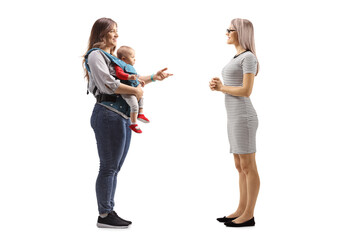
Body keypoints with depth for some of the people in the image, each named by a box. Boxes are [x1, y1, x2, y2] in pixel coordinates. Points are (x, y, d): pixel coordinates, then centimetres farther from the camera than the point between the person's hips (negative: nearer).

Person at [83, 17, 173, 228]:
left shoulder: (112, 57, 23)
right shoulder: (96, 55, -5)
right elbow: (108, 84, -17)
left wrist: (154, 77, 23)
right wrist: (136, 91, -10)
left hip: (122, 116, 9)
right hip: (108, 115, -9)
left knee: (114, 168, 11)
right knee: (108, 168, -5)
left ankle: (110, 212, 18)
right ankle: (104, 216, 2)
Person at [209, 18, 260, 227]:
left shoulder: (249, 57, -10)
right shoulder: (238, 58, 19)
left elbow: (246, 91, -18)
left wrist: (221, 87, -5)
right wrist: (219, 86, 2)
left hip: (243, 118, -10)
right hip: (235, 118, 10)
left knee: (248, 167, -4)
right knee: (241, 167, 11)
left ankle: (249, 215, 2)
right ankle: (241, 210, 18)